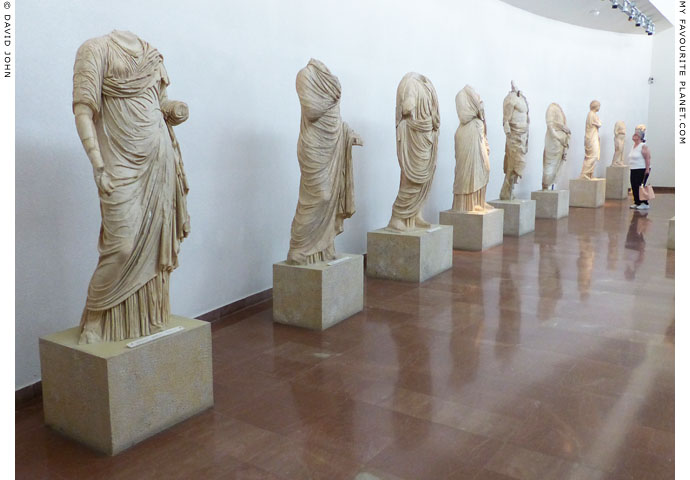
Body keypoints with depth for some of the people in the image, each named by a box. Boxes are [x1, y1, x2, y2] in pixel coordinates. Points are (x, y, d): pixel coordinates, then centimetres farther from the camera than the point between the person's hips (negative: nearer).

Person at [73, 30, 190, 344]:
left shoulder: (150, 53, 15)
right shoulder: (96, 50, -4)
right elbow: (83, 110, -11)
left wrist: (174, 109, 1)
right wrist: (98, 166, -19)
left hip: (159, 160, 6)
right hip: (122, 163, -6)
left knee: (155, 240, 9)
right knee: (123, 246, -9)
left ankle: (150, 316, 22)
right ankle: (94, 320, 10)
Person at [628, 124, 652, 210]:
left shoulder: (643, 146, -11)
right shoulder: (634, 146, 15)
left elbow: (648, 158, -16)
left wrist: (647, 169, -21)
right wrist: (631, 168, 17)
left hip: (642, 170, -8)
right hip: (633, 170, 8)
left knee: (640, 187, -10)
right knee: (634, 187, 6)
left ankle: (645, 204, -5)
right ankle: (637, 203, 14)